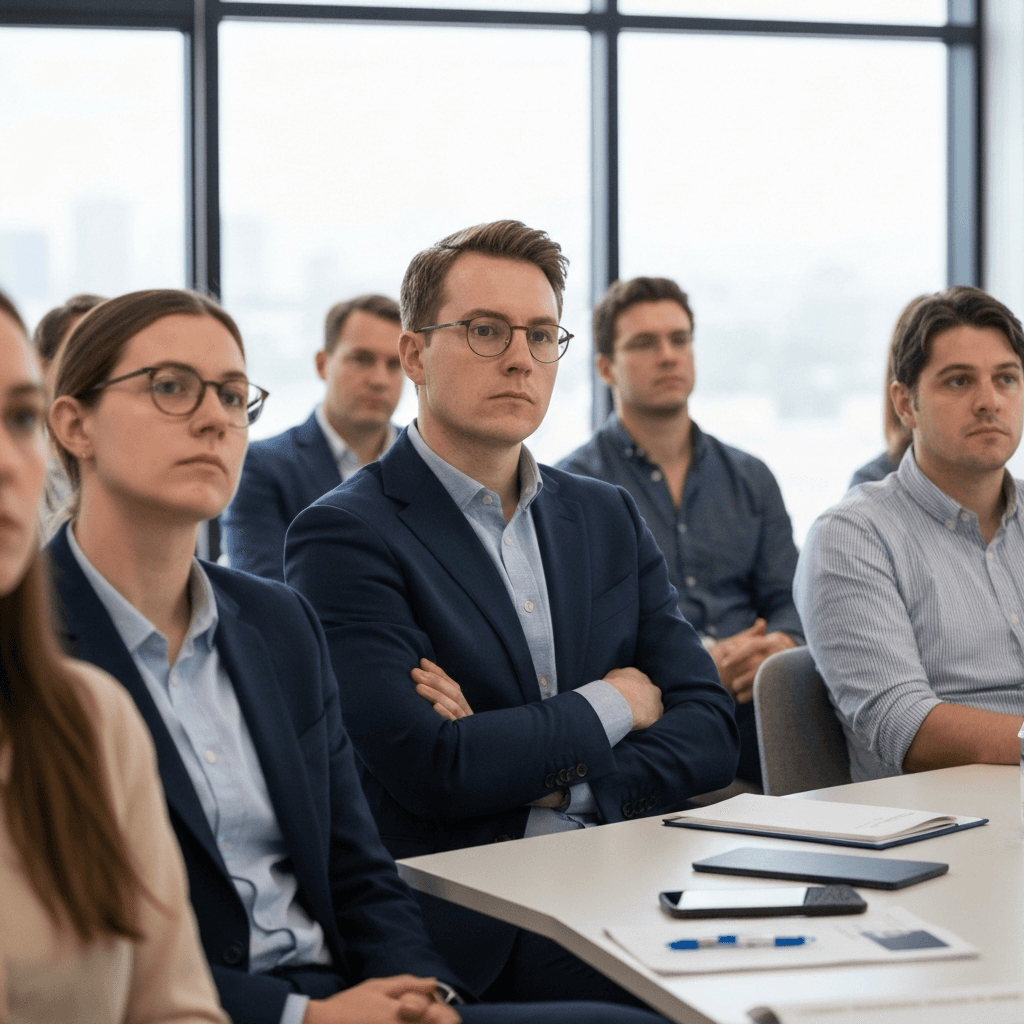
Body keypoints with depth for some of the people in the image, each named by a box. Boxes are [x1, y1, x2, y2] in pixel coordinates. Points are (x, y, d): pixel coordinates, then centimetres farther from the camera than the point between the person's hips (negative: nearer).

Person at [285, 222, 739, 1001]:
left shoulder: (610, 520, 17)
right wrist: (615, 704, -2)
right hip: (468, 931, -6)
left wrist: (554, 781, -10)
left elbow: (710, 732, 8)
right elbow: (430, 770, -17)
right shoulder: (344, 536, -4)